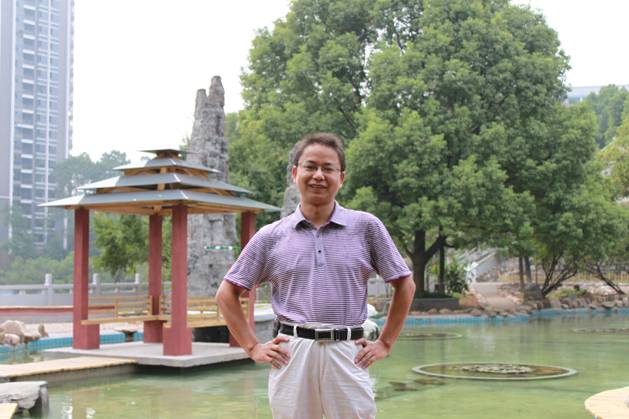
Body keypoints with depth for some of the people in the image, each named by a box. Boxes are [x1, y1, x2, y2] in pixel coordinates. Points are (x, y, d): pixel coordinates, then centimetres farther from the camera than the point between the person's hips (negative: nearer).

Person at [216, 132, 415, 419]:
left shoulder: (366, 227, 4)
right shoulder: (271, 236, 6)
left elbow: (405, 286, 10)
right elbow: (227, 293, 11)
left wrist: (385, 344, 6)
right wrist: (252, 347, 4)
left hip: (347, 354, 0)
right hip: (291, 355, 1)